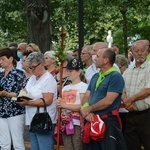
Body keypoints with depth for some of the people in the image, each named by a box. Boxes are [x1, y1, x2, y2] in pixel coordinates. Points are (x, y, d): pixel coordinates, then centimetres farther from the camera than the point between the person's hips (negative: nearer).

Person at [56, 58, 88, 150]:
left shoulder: (83, 86, -3)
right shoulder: (65, 88, 18)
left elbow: (83, 106, -13)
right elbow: (62, 104, 23)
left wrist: (65, 105, -12)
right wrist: (59, 104, -1)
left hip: (77, 123, -7)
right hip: (66, 123, 7)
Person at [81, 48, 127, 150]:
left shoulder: (115, 77, -10)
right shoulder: (95, 76, 16)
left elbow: (108, 101, -18)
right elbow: (86, 96, 11)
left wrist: (89, 109, -9)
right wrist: (86, 111, -9)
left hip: (108, 122, -8)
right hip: (92, 120, 8)